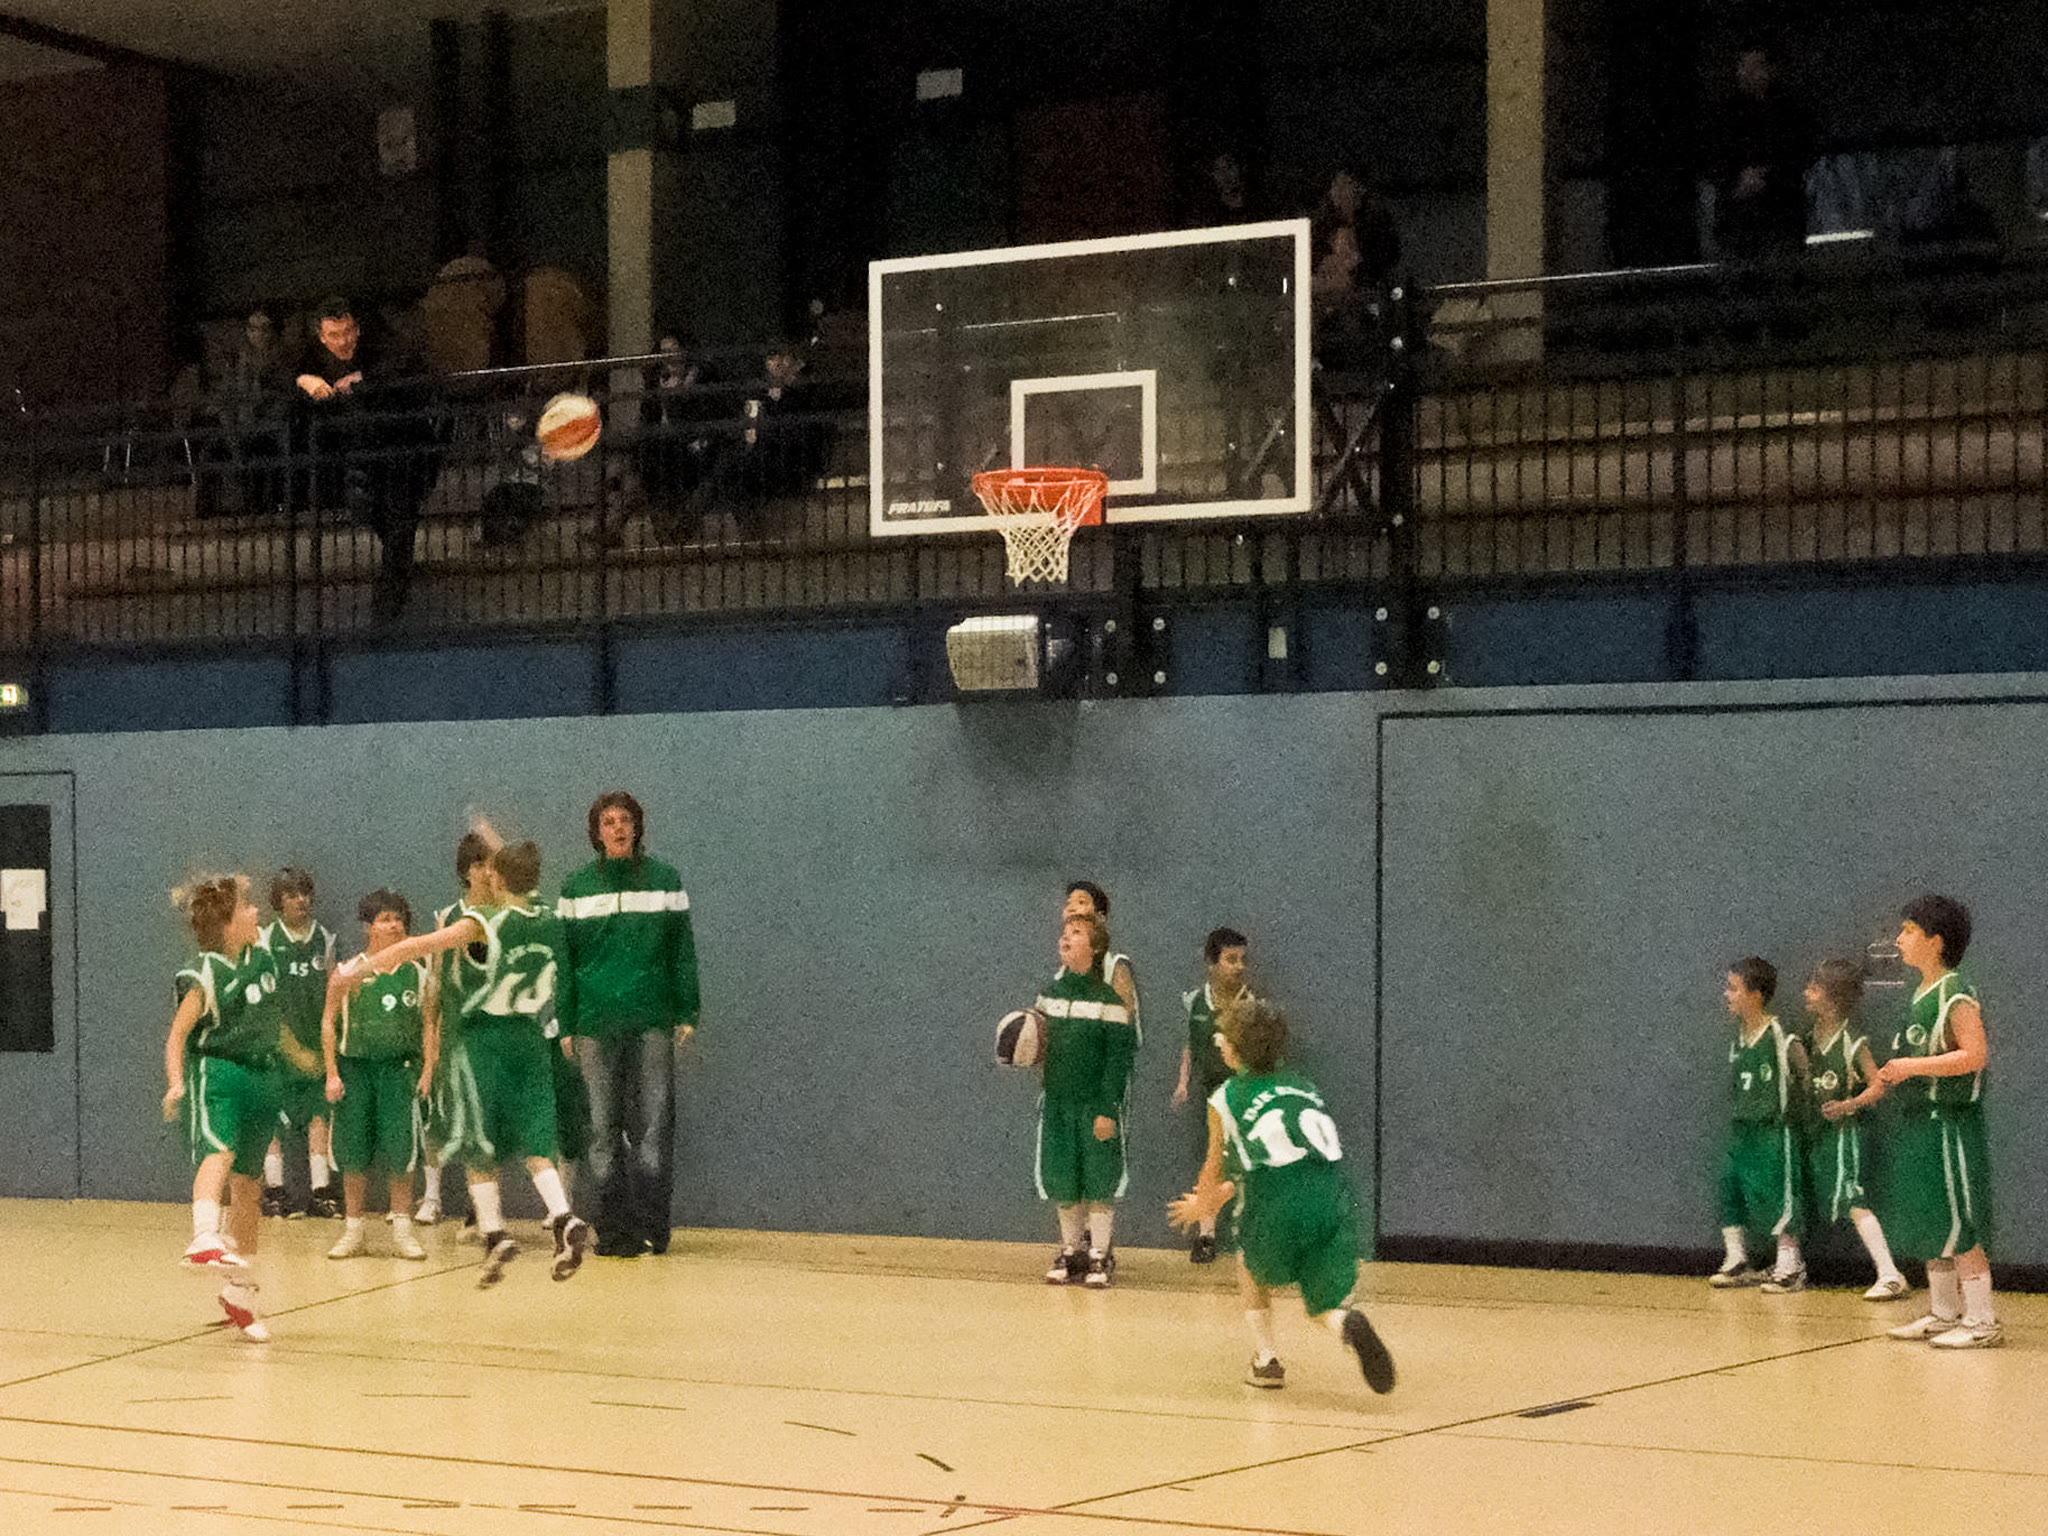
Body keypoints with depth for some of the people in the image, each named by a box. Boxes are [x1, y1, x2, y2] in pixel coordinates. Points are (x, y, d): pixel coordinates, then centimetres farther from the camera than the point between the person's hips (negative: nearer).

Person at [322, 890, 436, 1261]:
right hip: (355, 1066, 0)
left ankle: (402, 1230, 1)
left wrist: (428, 1070, -2)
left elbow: (430, 1024, 8)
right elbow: (329, 1023, 7)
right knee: (354, 1153, 3)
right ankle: (354, 1232, 13)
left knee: (399, 1152, -7)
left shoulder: (418, 975, 7)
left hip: (400, 1067, 0)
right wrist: (332, 1073, 0)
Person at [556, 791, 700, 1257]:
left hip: (652, 1022, -1)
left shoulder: (665, 881, 7)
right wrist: (564, 1025, 5)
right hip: (595, 1022, 1)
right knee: (601, 1129, -1)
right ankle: (611, 1229, 2)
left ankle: (651, 1227, 0)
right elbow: (563, 959, 11)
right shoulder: (576, 888, 9)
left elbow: (683, 951, 9)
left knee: (653, 1125, -3)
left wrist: (687, 1014, 4)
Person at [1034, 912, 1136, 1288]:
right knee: (1062, 1184, 8)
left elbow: (1119, 1059, -10)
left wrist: (1107, 1111, -14)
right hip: (1057, 1103, 5)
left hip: (1095, 1106, -5)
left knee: (1099, 1185, 0)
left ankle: (1100, 1257, 8)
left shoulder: (1108, 1000, -9)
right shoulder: (1049, 993, 7)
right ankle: (1070, 1253, 20)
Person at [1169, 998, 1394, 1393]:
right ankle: (1348, 1325, -19)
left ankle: (1266, 1360, 23)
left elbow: (1215, 1168, 29)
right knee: (1325, 1306, 14)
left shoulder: (1226, 1099, 13)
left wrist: (1203, 1206, 50)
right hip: (1334, 1197, 3)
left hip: (1277, 1209, -3)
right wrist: (1218, 1197, 53)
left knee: (1252, 1267, 30)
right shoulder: (1302, 1087, 27)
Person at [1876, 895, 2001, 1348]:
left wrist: (1913, 1066, -23)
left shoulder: (1955, 995, -14)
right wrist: (1896, 1074, 10)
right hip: (1919, 1123, 10)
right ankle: (1944, 1313, 22)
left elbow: (1975, 1055, -23)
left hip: (1950, 1123, -10)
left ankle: (1982, 1321, -3)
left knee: (1957, 1227, -7)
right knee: (1928, 1226, 14)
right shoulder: (1922, 994, 14)